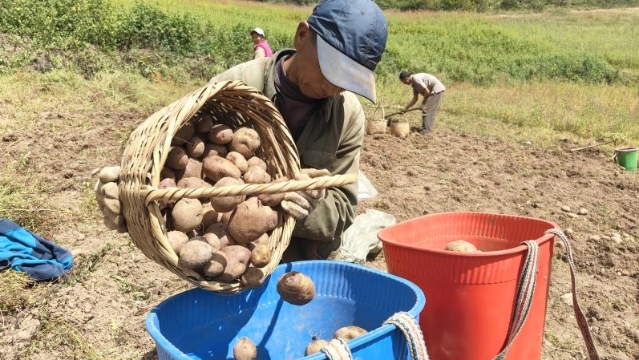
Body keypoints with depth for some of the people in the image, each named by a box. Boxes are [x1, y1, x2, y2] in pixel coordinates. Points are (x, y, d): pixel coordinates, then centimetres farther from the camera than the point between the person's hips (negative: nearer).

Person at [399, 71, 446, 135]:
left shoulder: (416, 78, -17)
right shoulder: (414, 84, 13)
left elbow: (427, 91, -19)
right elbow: (415, 98, 18)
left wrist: (423, 102, -4)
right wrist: (405, 108, 16)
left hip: (437, 89, -10)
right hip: (437, 90, 10)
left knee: (426, 110, -9)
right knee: (431, 111, 15)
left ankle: (425, 131, -6)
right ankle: (428, 129, 22)